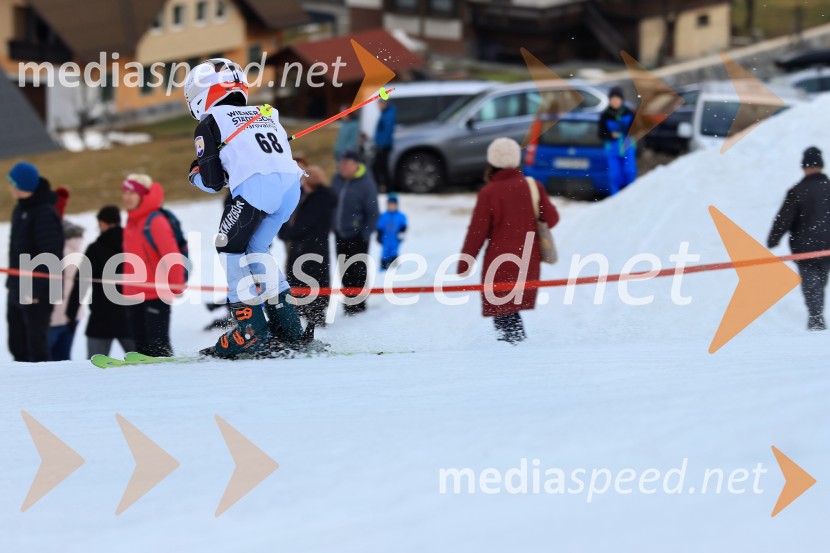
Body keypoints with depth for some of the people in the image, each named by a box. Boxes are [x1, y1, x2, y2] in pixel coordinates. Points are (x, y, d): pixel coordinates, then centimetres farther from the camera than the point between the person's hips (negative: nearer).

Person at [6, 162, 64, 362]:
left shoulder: (44, 213, -16)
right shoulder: (20, 210, 13)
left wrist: (35, 289, -22)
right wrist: (11, 282, 18)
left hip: (37, 292, -10)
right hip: (18, 290, 10)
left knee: (36, 343, -7)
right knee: (17, 345, 12)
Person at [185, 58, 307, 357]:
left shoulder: (209, 123, 13)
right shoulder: (265, 114, 31)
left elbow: (212, 182, 10)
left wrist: (195, 174, 31)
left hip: (256, 186, -6)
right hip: (291, 184, 6)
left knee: (231, 250, 6)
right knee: (254, 251, 19)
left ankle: (252, 330, -6)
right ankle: (288, 327, 12)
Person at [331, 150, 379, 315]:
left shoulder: (366, 184, -17)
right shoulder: (338, 180, 2)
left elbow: (373, 213, -13)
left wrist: (366, 233, -14)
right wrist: (331, 225, 12)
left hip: (357, 235, -6)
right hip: (340, 233, 6)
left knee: (358, 270, 1)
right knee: (345, 271, 12)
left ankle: (358, 303, 10)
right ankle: (350, 300, 23)